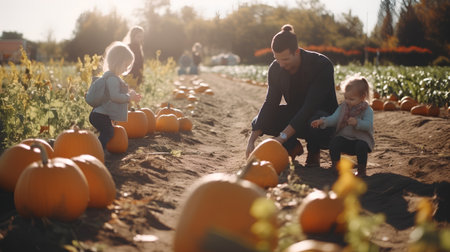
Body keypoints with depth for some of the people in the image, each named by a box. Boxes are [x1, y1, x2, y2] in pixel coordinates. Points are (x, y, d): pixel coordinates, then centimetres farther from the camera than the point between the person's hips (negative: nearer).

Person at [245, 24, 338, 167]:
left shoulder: (322, 65, -28)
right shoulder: (275, 68, -12)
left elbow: (310, 106, -35)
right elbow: (270, 103, -13)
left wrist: (281, 137, -42)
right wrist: (251, 140, -25)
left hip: (322, 114, -4)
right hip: (295, 113, 5)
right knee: (258, 122, -19)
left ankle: (314, 152, -5)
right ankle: (292, 147, 5)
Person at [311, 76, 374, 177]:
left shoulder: (367, 110, -6)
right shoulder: (342, 107, 8)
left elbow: (368, 125, -20)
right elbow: (334, 118, -4)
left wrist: (357, 123, -38)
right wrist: (323, 121, -23)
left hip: (360, 139, -4)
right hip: (344, 138, 4)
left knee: (361, 146, -34)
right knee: (334, 141, -24)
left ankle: (361, 169, -14)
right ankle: (335, 165, -7)